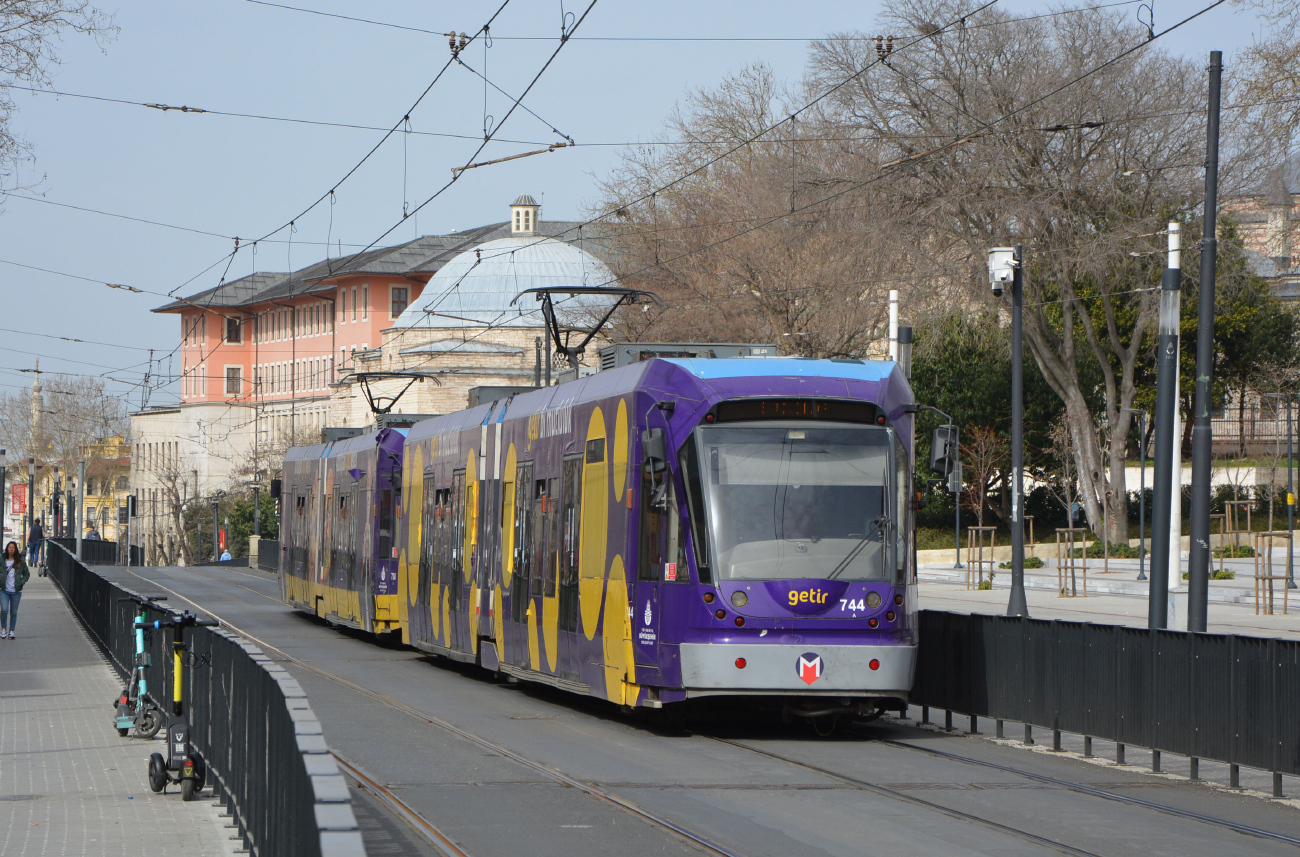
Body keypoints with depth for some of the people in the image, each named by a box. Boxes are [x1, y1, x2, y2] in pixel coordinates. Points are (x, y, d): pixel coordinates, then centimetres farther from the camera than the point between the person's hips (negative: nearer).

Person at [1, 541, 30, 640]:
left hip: (16, 591, 1)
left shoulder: (21, 562, 3)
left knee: (13, 612, 5)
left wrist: (22, 582, -4)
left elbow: (27, 574, 12)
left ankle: (12, 631, 17)